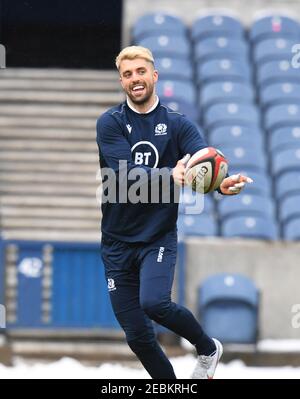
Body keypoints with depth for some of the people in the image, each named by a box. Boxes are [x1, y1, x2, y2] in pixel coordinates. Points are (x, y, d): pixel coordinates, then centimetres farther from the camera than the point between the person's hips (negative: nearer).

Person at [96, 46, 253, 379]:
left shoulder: (178, 125, 2)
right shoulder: (110, 123, -2)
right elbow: (126, 174, -17)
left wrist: (223, 183, -39)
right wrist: (170, 175, -35)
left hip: (158, 239, -1)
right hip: (117, 244, 1)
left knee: (154, 302, -27)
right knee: (137, 336, 3)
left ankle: (207, 348, -1)